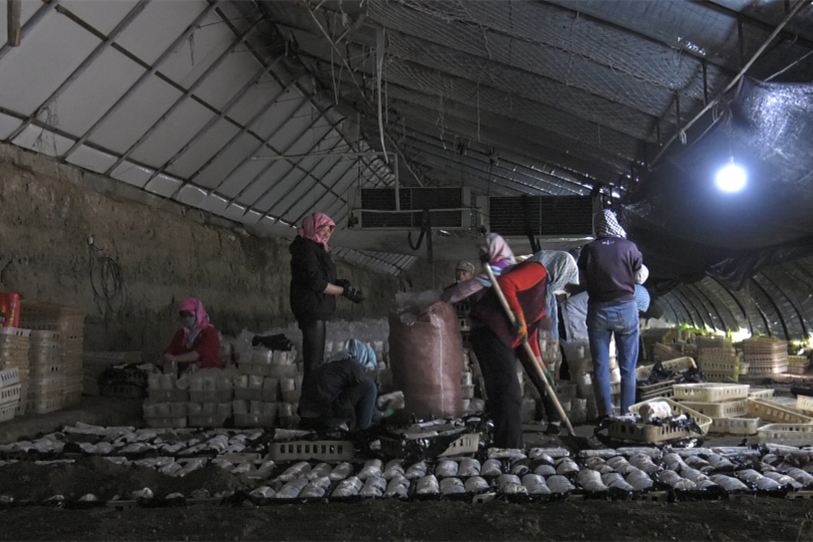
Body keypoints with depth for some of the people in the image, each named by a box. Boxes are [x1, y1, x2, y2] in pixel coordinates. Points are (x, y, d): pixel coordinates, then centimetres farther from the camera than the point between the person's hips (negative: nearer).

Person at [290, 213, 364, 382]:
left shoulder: (316, 248, 17)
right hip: (312, 310, -10)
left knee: (315, 361, 14)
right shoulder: (307, 249, -14)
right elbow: (316, 282, -20)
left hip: (316, 310, 10)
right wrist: (345, 291, -15)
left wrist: (338, 283, 4)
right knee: (314, 362, -10)